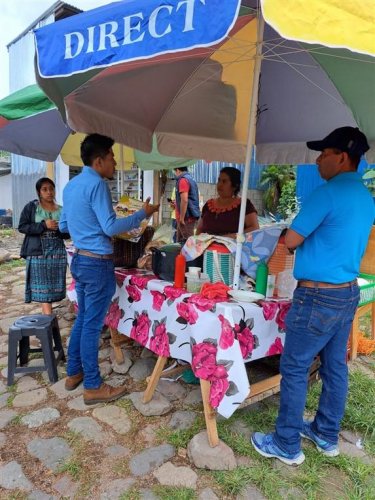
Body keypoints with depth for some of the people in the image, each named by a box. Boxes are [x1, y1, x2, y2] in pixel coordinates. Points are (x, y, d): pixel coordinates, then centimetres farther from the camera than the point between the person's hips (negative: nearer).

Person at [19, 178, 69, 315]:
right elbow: (22, 227, -5)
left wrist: (59, 229, -13)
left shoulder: (61, 210, 8)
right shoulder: (31, 207, 0)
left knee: (54, 286, 6)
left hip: (57, 252, 3)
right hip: (38, 252, -3)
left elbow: (67, 234, 9)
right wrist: (43, 225, -16)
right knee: (43, 287, -2)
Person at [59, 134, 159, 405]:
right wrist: (143, 214, -11)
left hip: (80, 259, 9)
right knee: (92, 325, 0)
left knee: (82, 319, 19)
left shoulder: (71, 185, 12)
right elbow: (110, 227, -20)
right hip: (97, 263, -9)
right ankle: (93, 387, 13)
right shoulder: (97, 184, -16)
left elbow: (63, 225, 19)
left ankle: (74, 373, 32)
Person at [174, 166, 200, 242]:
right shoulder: (191, 179, 18)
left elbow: (184, 200, -22)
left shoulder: (183, 180, -12)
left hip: (186, 217, -10)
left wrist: (181, 218, -21)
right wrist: (176, 203, 32)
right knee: (181, 241, 15)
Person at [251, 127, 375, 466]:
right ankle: (327, 436, 35)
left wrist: (290, 237, 6)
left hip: (318, 296, -9)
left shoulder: (328, 193, -18)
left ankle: (287, 445, 18)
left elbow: (291, 241, -15)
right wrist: (311, 234, 13)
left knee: (295, 369, 4)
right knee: (335, 367, 18)